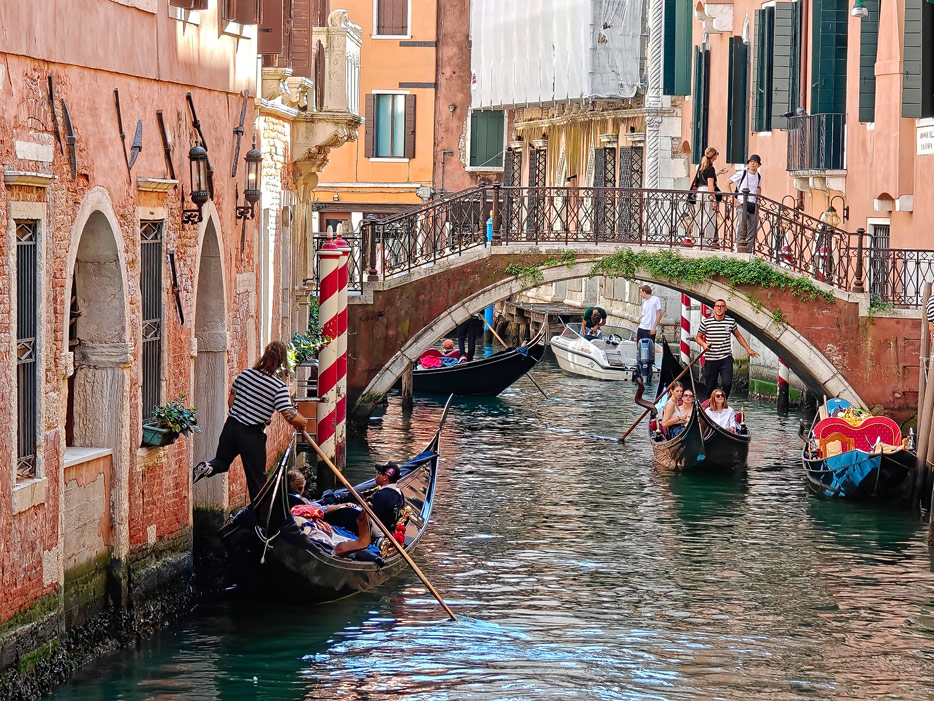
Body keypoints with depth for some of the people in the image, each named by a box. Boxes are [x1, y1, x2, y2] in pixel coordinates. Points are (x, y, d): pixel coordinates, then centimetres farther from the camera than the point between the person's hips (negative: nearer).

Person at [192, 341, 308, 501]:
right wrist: (303, 422, 5)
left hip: (231, 427, 4)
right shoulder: (279, 387, -15)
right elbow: (291, 417, -17)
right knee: (257, 478, 9)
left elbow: (231, 400, 11)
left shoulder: (245, 374, 1)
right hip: (252, 435, -4)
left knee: (222, 462, 23)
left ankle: (207, 467, -9)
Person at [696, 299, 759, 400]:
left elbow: (738, 336, 20)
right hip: (711, 360, 0)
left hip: (726, 359, 0)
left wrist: (748, 349, 16)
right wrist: (703, 344, -12)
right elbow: (698, 337, 10)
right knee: (710, 387, 3)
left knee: (727, 383, -16)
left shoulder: (731, 321, 4)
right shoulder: (706, 321, -1)